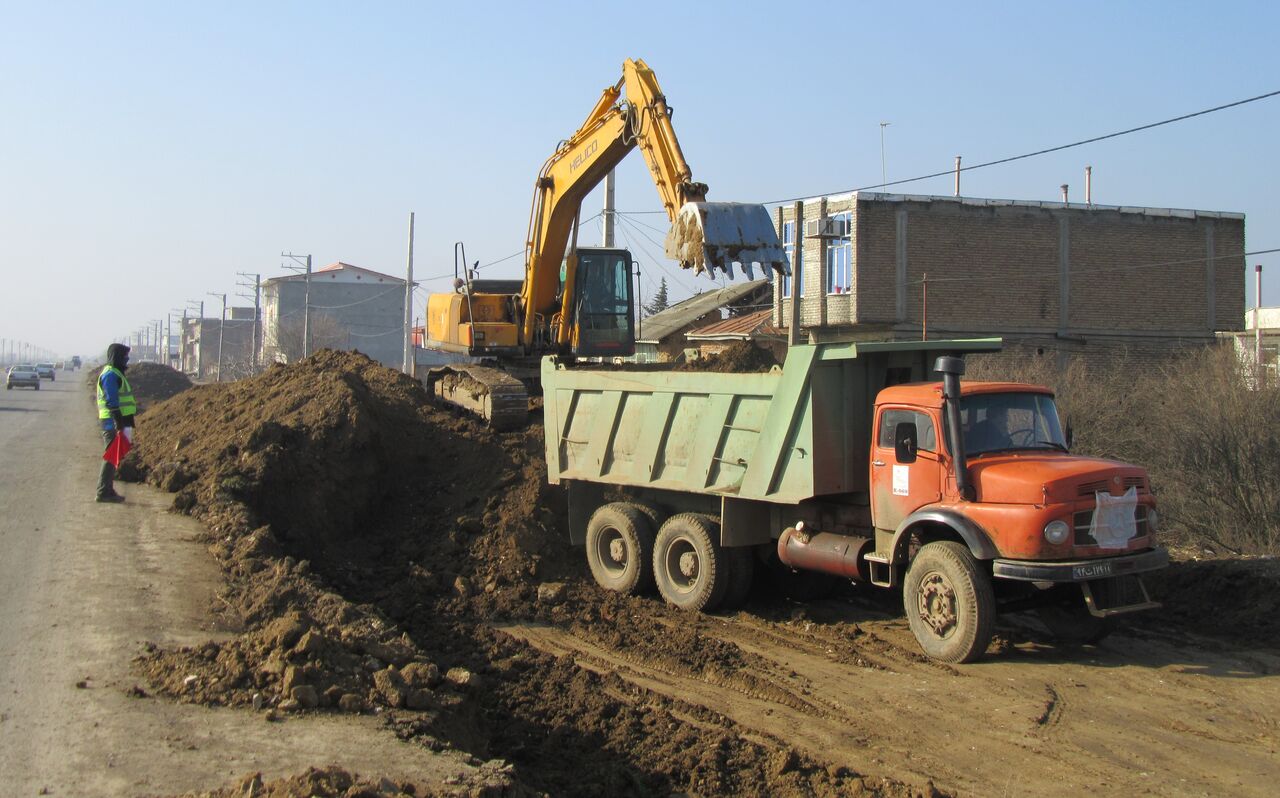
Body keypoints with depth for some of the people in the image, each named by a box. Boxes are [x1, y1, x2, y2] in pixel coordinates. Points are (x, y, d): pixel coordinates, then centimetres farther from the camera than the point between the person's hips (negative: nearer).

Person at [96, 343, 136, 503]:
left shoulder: (116, 373, 19)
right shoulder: (111, 375, -13)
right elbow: (112, 402, -20)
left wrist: (126, 424, 23)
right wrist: (120, 425, -24)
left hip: (117, 421, 10)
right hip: (113, 422, -10)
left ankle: (107, 490, 18)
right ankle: (104, 492, -6)